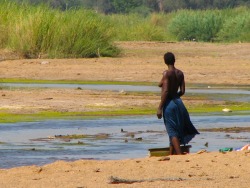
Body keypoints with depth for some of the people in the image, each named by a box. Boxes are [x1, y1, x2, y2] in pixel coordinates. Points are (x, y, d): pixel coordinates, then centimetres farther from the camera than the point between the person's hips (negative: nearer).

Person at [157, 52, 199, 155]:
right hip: (178, 101, 7)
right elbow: (182, 91, 5)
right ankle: (171, 153, 23)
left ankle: (179, 154, -11)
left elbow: (165, 91, -20)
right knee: (176, 130, 15)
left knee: (172, 132, -4)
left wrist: (160, 108, -18)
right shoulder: (180, 73, 3)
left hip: (169, 103, -7)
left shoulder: (167, 73, -15)